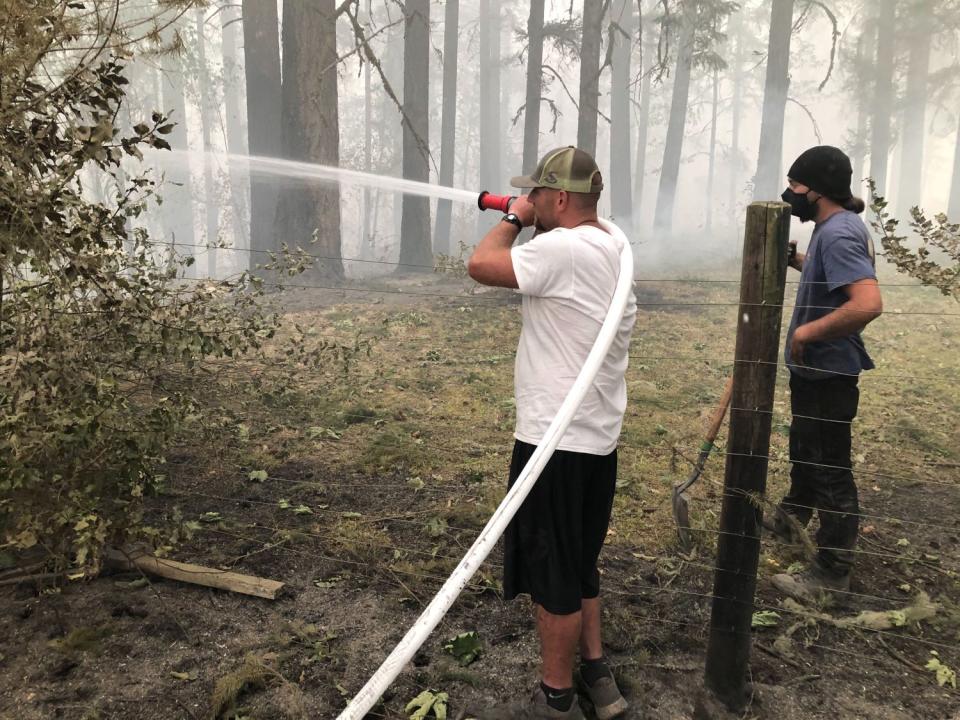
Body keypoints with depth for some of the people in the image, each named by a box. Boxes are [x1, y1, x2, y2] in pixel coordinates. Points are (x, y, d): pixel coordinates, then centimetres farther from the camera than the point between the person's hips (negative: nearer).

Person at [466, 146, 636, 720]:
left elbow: (481, 266, -20)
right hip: (600, 437, 9)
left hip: (556, 440, -9)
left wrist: (512, 220, -4)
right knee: (581, 564, 22)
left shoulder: (562, 248, -22)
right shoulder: (615, 242, 7)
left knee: (554, 575, 7)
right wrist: (525, 223, 11)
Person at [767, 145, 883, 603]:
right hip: (816, 366, 11)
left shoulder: (839, 233, -24)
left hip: (827, 372, -11)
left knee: (830, 469, 0)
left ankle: (832, 573, 14)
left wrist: (809, 330, -25)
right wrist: (798, 260, 10)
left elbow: (868, 303, -35)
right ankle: (790, 519, 49)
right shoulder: (837, 227, 8)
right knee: (805, 450, 27)